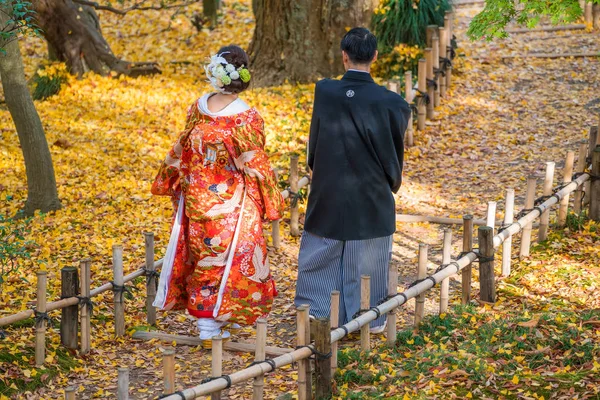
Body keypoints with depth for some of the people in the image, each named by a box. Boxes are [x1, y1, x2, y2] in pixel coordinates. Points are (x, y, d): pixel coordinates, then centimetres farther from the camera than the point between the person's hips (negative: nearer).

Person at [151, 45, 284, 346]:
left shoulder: (198, 108, -4)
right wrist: (273, 203, -4)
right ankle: (212, 325, 14)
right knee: (228, 258, 8)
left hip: (196, 196, 5)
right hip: (231, 203, -5)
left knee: (202, 255, 17)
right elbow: (255, 165, -14)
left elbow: (181, 151, 6)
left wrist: (170, 183, 22)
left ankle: (206, 318, 28)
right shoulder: (246, 118, -19)